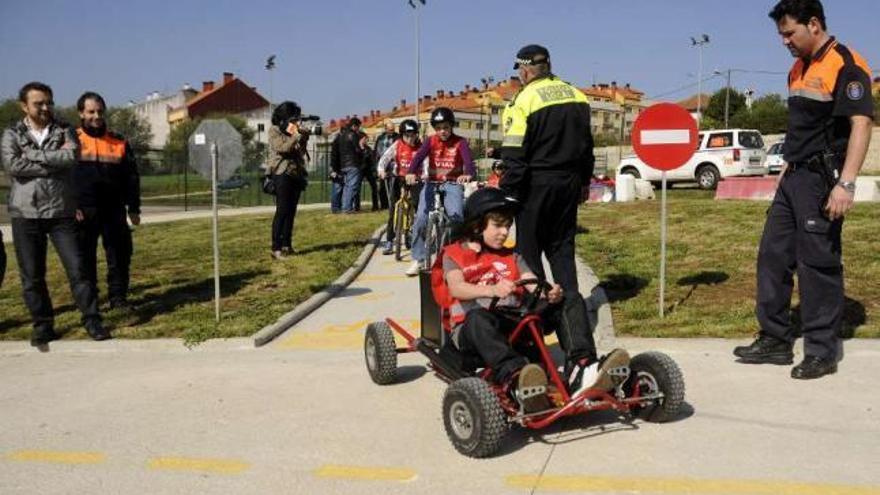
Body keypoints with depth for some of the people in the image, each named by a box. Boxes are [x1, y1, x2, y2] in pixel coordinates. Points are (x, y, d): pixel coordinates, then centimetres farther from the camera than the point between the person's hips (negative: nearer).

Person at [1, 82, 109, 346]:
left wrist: (32, 154, -10)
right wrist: (54, 159, -11)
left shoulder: (65, 131, 8)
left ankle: (92, 320, 5)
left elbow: (71, 157, -13)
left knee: (77, 268, -3)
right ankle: (43, 325, 16)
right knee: (31, 275, 5)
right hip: (26, 214, 1)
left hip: (61, 212, 0)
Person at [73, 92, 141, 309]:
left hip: (114, 210, 2)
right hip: (83, 211, -2)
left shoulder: (119, 142, 9)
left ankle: (118, 297, 13)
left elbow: (131, 177, 11)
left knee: (120, 254, 3)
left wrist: (134, 208, 7)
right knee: (85, 258, 6)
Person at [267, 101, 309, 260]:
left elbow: (301, 152, 14)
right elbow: (284, 148, -16)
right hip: (282, 174, -7)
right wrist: (297, 135, -13)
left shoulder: (293, 132, 18)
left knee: (291, 211, 6)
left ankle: (287, 245, 12)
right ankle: (276, 248, -12)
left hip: (296, 174, 7)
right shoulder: (274, 131, -1)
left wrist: (304, 138, -1)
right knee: (282, 211, -12)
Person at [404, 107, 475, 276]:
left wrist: (467, 173, -44)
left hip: (453, 183, -1)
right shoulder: (431, 141, 1)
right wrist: (411, 172, -38)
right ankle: (417, 259, 1)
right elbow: (419, 156, -16)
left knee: (456, 215, -25)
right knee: (420, 219, -12)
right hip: (432, 183, 2)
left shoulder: (460, 142, -3)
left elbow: (468, 159, -20)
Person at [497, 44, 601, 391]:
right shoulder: (577, 97, 9)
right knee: (563, 259, 7)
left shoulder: (523, 101, -12)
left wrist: (507, 195, -8)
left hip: (536, 186, -6)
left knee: (529, 257, 6)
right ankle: (580, 353, 0)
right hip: (568, 185, 6)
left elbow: (515, 158, -15)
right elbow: (586, 146, 16)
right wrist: (581, 182, 25)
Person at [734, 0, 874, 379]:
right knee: (773, 254, 10)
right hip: (794, 178, 9)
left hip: (821, 180, -9)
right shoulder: (799, 69, 16)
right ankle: (775, 340, 20)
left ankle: (822, 352, 8)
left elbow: (861, 124, -19)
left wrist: (846, 183, -26)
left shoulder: (845, 66, -11)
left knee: (818, 263, -4)